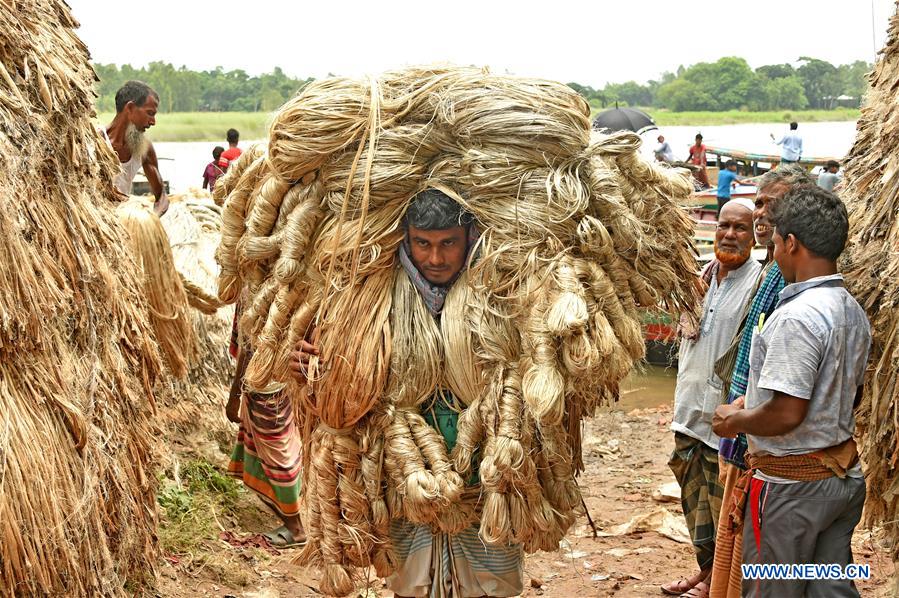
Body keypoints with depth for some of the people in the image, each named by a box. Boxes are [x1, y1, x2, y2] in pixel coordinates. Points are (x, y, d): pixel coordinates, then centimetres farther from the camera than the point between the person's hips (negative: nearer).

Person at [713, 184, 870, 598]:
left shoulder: (796, 317, -24)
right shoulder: (854, 312, 6)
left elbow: (786, 413, -27)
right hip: (846, 474, 9)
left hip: (792, 485, -8)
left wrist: (736, 420, -8)